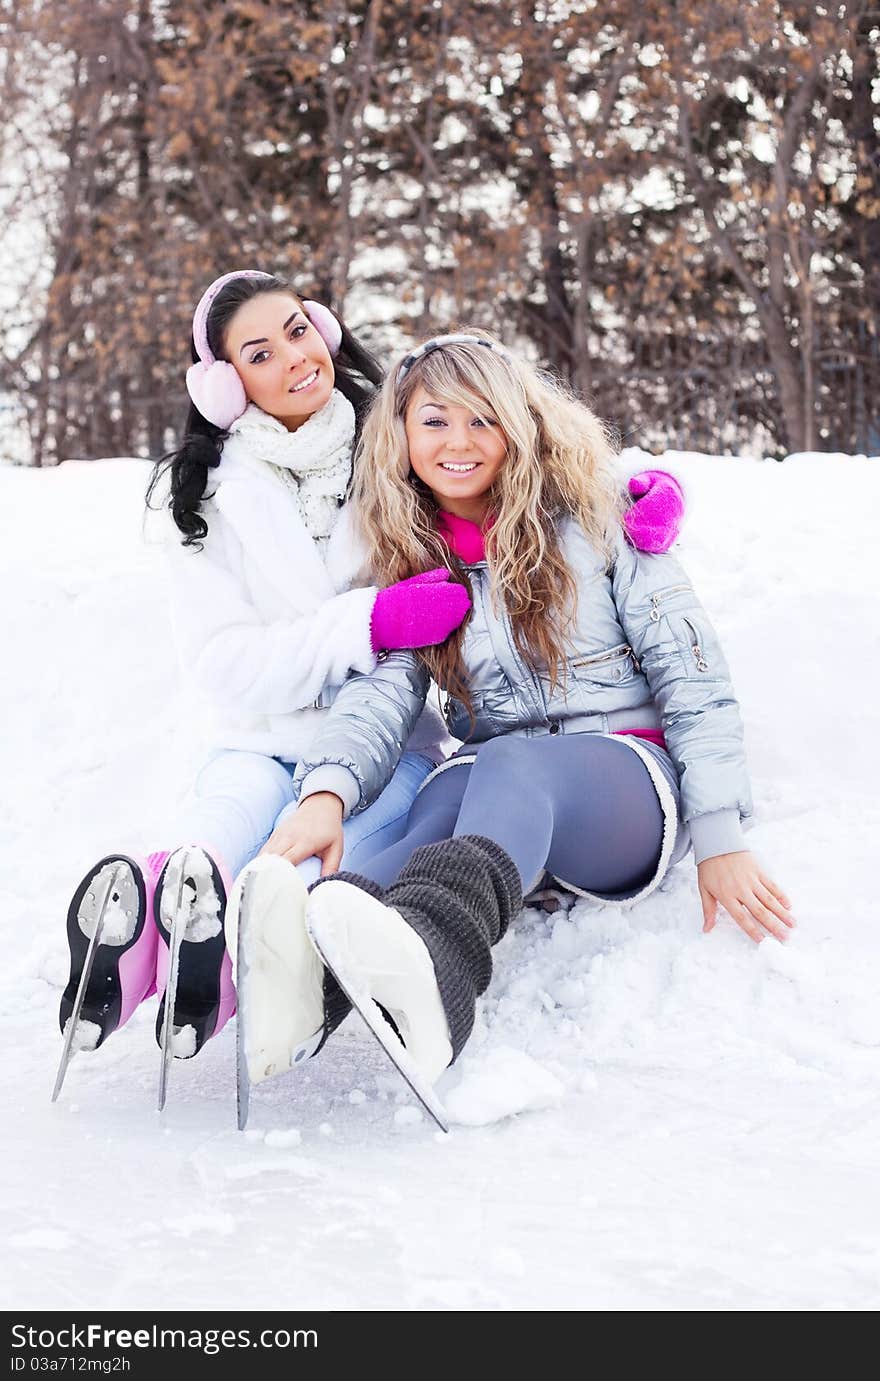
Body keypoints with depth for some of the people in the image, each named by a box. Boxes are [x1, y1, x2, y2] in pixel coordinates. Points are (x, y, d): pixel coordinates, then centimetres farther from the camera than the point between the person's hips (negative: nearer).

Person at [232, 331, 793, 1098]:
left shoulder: (591, 520, 2)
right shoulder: (408, 564, 11)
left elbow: (691, 673, -1)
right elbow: (380, 690, -6)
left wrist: (720, 836, -9)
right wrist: (328, 790, -28)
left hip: (629, 777, -3)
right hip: (492, 781, 3)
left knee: (509, 766, -38)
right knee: (447, 804, -35)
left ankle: (423, 957, -72)